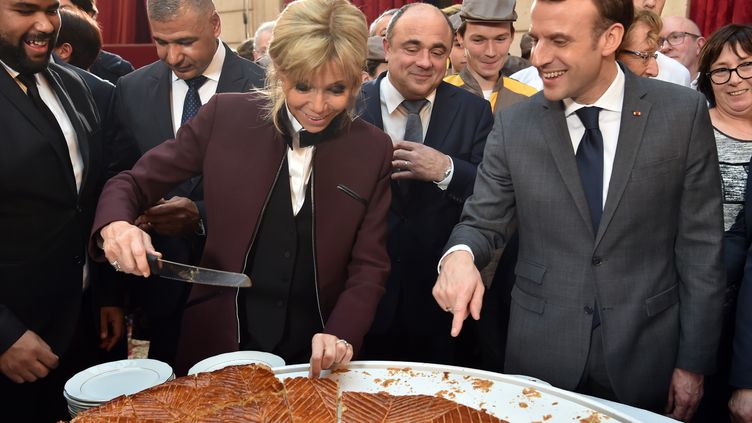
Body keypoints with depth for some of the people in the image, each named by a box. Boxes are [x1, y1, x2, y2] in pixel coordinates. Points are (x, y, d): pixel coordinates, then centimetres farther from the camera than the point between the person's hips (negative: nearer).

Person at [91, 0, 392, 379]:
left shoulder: (372, 149, -5)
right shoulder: (226, 117, -9)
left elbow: (369, 265, -2)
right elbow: (134, 183, 0)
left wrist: (342, 334, -19)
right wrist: (115, 226, -22)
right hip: (218, 348, 0)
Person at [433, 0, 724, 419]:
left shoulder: (683, 112, -7)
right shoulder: (514, 126, -3)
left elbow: (700, 245, -4)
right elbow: (483, 222, 2)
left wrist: (694, 361, -3)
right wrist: (460, 255, -22)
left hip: (645, 353, 0)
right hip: (540, 352, 1)